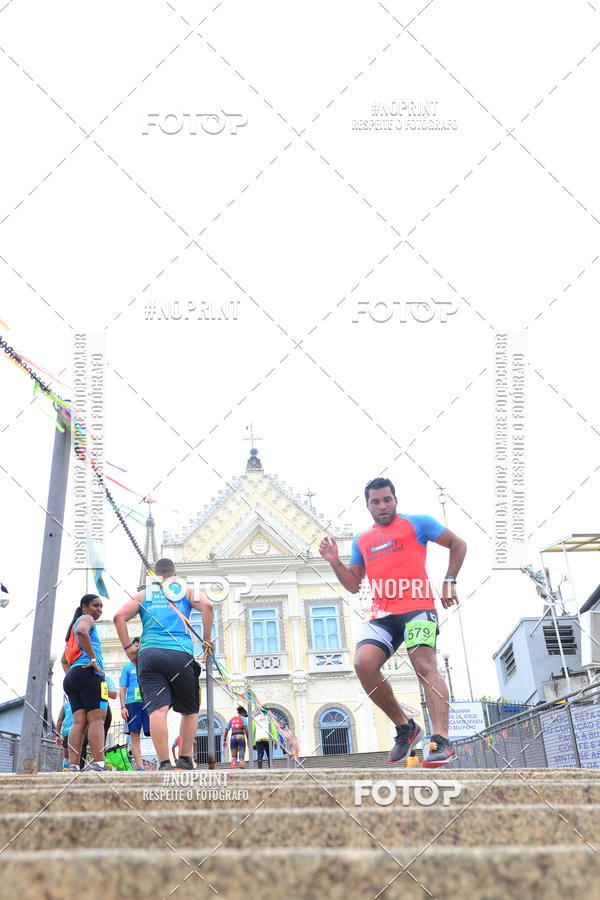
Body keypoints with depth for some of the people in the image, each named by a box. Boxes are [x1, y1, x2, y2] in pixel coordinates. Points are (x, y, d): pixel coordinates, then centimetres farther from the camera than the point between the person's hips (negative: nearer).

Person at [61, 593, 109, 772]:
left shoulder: (73, 626, 31)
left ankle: (73, 767, -12)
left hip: (71, 677, 9)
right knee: (97, 719, -13)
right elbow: (81, 631, -23)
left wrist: (70, 675, 19)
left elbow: (64, 660, 32)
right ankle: (99, 765, -20)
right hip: (89, 674, -9)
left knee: (79, 722, -1)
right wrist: (93, 658, -19)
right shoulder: (86, 619, 3)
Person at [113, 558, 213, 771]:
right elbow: (207, 606, -1)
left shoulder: (143, 594, 22)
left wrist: (128, 647, 9)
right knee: (190, 710, 14)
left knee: (157, 709, -9)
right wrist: (207, 640, 5)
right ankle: (185, 760, 11)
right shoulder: (186, 591, 18)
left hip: (148, 655, 1)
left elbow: (119, 616, 9)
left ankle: (164, 763, -18)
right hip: (180, 654, -1)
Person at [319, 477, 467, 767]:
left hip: (417, 607, -4)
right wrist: (335, 562, 5)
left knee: (425, 666, -21)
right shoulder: (361, 540, 22)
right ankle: (405, 727, -2)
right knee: (363, 663, -18)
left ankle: (442, 742, -27)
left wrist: (449, 581, 1)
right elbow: (354, 585, 22)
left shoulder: (416, 523, 9)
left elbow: (458, 544, 12)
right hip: (382, 615, 5)